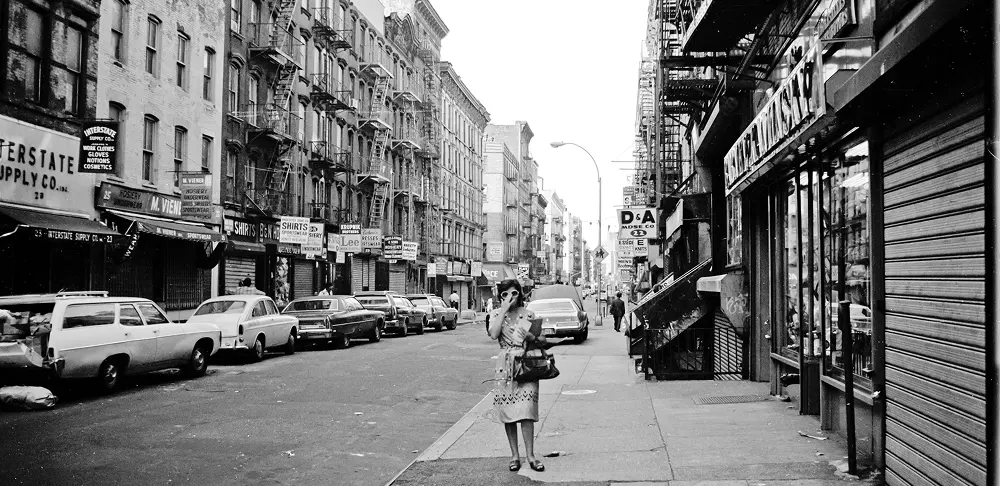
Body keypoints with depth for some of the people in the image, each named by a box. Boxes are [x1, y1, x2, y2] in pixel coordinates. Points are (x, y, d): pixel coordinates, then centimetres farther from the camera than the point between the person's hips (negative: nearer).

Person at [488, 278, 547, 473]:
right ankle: (514, 455, 14)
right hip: (505, 367, 1)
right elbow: (493, 334, -15)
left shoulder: (528, 314, 6)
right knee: (508, 412, 3)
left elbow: (543, 339, 12)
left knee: (526, 411, -9)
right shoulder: (496, 314, 5)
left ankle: (530, 455, -4)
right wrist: (504, 309, -14)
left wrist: (533, 338, -10)